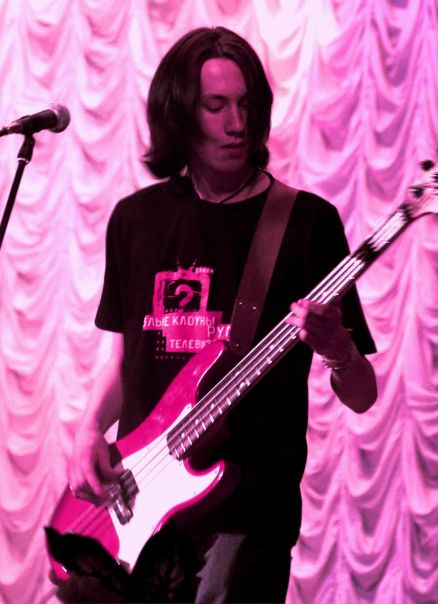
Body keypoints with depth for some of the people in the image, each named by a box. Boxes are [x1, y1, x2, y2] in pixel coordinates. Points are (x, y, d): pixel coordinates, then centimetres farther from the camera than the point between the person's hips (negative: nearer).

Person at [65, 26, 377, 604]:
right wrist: (90, 431, 2)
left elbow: (361, 396, -2)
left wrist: (337, 350, -23)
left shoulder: (306, 222, -3)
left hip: (249, 509, -4)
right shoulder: (136, 219, 10)